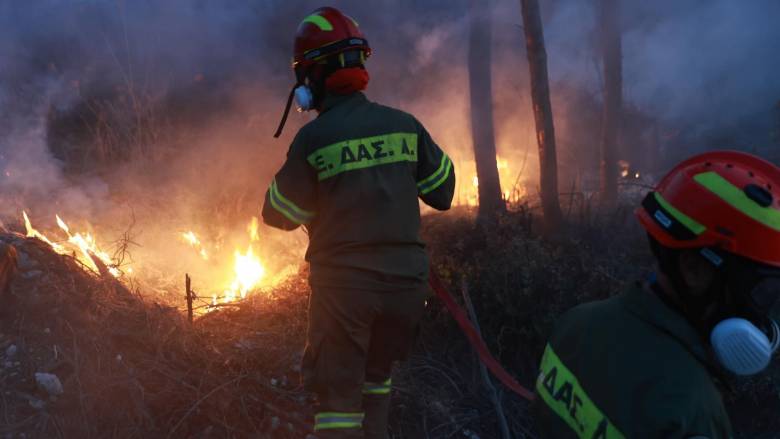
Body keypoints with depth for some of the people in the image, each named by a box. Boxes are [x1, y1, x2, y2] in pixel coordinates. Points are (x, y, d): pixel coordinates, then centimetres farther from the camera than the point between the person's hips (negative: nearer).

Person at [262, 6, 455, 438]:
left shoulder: (314, 138, -11)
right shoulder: (404, 125, 0)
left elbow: (280, 215, -1)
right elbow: (442, 191, 9)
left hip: (344, 284, -4)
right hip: (406, 280, 4)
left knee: (338, 394, 5)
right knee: (376, 373, 26)